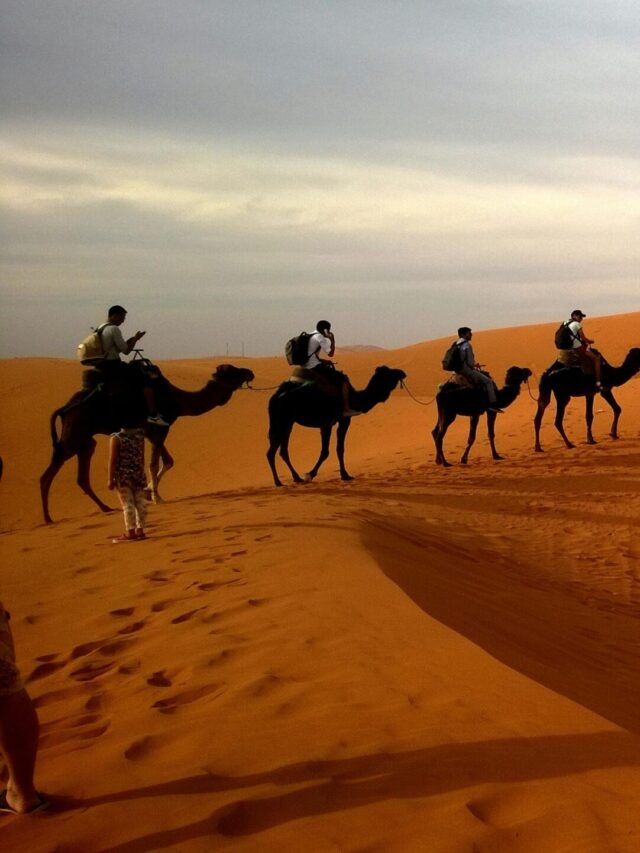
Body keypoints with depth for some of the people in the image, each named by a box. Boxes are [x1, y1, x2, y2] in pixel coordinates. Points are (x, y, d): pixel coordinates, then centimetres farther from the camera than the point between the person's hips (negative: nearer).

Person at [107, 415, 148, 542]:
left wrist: (110, 479, -6)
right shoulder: (139, 434, 1)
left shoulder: (116, 438, -12)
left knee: (127, 503, -1)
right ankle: (140, 530, 15)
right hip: (138, 474, 5)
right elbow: (142, 457, 9)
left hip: (123, 476, -5)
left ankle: (130, 532, 2)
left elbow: (112, 460, -11)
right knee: (140, 502, 9)